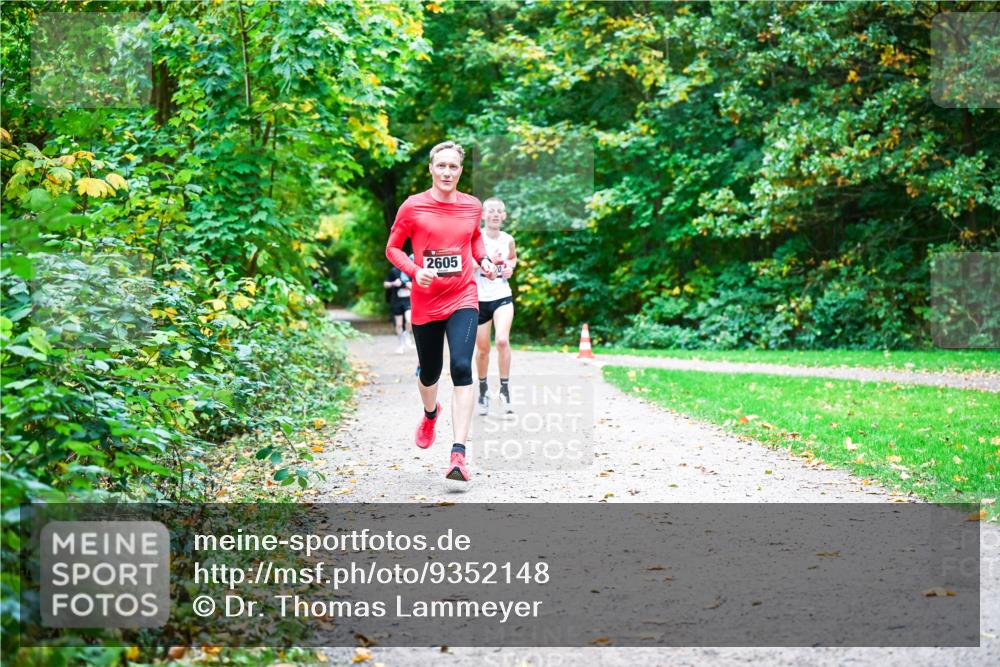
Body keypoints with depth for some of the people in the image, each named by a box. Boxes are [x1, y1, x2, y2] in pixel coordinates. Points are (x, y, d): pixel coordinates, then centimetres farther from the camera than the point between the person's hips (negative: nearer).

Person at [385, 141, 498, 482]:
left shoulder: (472, 206, 3)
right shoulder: (413, 206, -6)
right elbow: (393, 248, 1)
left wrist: (483, 259, 5)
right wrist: (415, 271, -16)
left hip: (463, 300, 0)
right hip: (425, 303, 0)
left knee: (461, 368, -18)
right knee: (429, 372, 14)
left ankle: (459, 454, -21)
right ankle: (430, 414, 52)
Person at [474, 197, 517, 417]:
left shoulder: (508, 239, 3)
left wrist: (511, 267, 3)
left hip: (503, 297, 1)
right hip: (480, 299, -1)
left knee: (502, 340, -21)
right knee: (483, 349, 8)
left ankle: (505, 389, -8)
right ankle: (483, 392, 29)